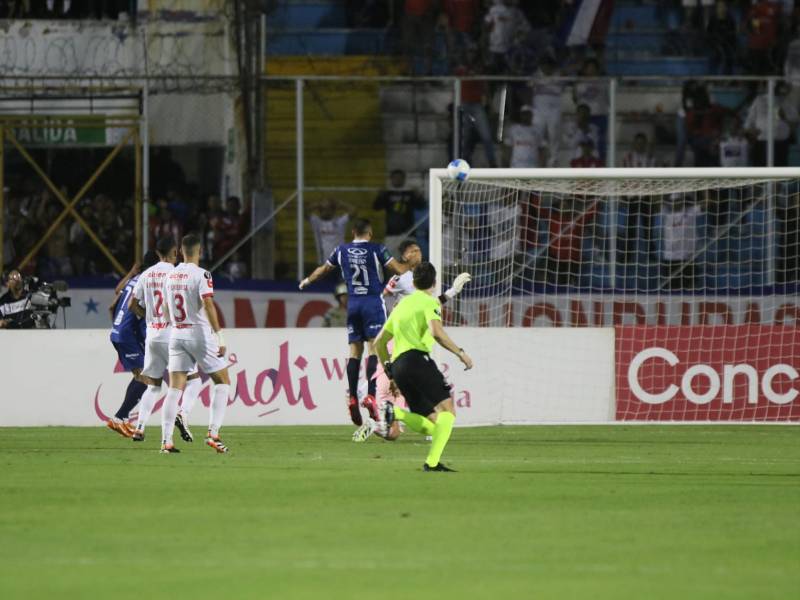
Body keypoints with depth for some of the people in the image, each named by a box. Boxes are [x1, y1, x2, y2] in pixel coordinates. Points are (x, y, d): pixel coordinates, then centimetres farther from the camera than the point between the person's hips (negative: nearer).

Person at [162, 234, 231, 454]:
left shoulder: (171, 275, 9)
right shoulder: (201, 275, -11)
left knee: (175, 388, 3)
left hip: (176, 334, 5)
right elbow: (208, 304, -21)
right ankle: (213, 433, -5)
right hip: (199, 334, -5)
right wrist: (219, 335, -22)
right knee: (222, 381, 7)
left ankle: (166, 441, -6)